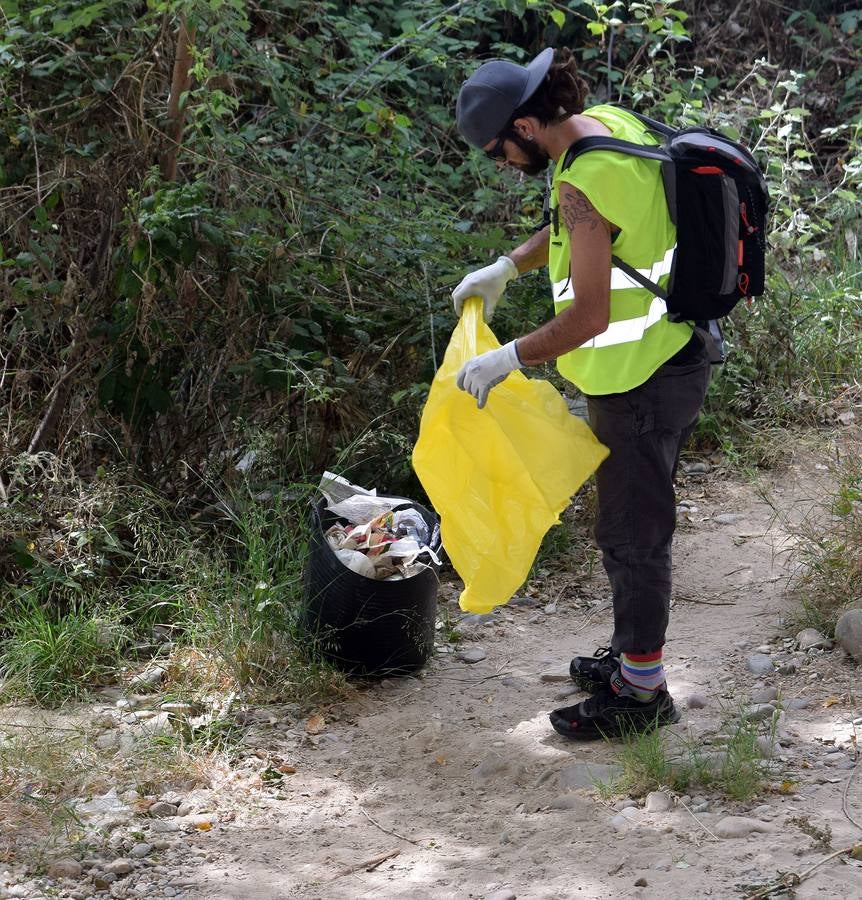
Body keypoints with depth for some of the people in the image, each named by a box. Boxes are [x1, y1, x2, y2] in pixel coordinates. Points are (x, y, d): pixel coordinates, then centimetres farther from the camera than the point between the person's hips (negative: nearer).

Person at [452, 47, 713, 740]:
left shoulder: (584, 182, -27)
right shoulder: (610, 121, 3)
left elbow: (589, 316, -28)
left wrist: (508, 360, -17)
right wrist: (508, 268, 18)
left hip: (639, 381, -10)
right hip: (676, 357, 10)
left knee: (631, 533, 4)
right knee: (637, 522, 22)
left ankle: (642, 691, 17)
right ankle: (632, 653, 37)